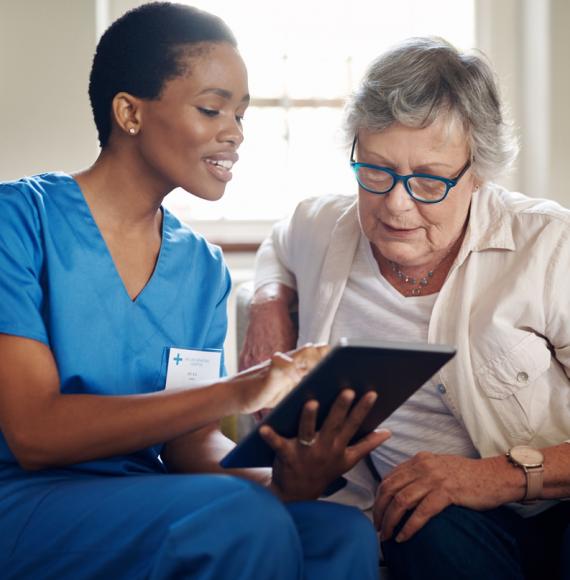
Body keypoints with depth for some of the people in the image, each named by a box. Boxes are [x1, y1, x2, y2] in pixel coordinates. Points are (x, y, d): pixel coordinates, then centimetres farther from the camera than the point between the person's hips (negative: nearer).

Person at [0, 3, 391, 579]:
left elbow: (189, 442, 5)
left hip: (149, 507, 5)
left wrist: (281, 480, -18)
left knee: (345, 533, -21)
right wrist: (236, 392, -22)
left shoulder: (203, 268, 10)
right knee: (244, 522, -29)